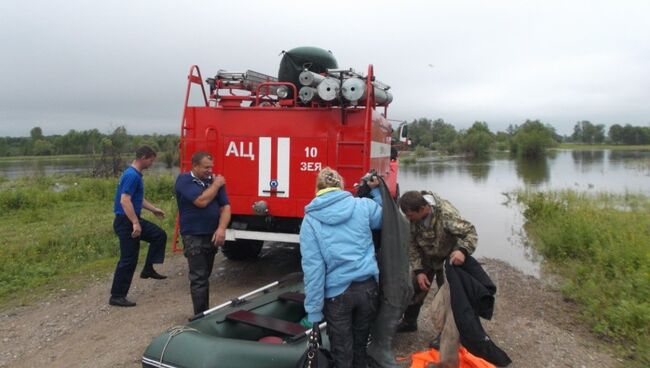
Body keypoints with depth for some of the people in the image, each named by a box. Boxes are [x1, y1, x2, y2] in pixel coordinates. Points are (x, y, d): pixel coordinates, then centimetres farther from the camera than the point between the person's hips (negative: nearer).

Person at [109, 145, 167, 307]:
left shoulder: (136, 175, 12)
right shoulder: (131, 175, -20)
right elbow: (124, 201, -28)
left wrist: (154, 209, 29)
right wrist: (135, 223, -29)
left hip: (133, 220, 10)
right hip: (126, 222, -10)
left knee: (159, 235, 13)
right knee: (128, 260, -4)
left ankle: (148, 269, 19)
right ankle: (117, 296, 6)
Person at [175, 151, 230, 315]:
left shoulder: (214, 180, 7)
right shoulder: (184, 180, -10)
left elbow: (225, 206, 2)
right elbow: (201, 201, -24)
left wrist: (221, 228, -12)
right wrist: (216, 185, -10)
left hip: (212, 236, 6)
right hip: (194, 237, -6)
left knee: (205, 276, 16)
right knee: (199, 278, -6)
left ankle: (206, 312, 26)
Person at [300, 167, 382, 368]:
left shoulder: (311, 220, -5)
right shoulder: (362, 205, 0)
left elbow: (313, 267, -10)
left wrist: (314, 310, -7)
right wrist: (377, 190, 25)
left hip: (337, 293, -2)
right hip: (367, 286, 3)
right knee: (360, 342, 24)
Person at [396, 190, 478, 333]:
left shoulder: (446, 213, -38)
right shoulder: (411, 218, -23)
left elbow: (470, 231, -33)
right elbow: (411, 245, -14)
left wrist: (463, 250, -53)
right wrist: (418, 271, -21)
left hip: (450, 257, -4)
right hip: (426, 258, 4)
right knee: (416, 288, 10)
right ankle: (409, 322, 31)